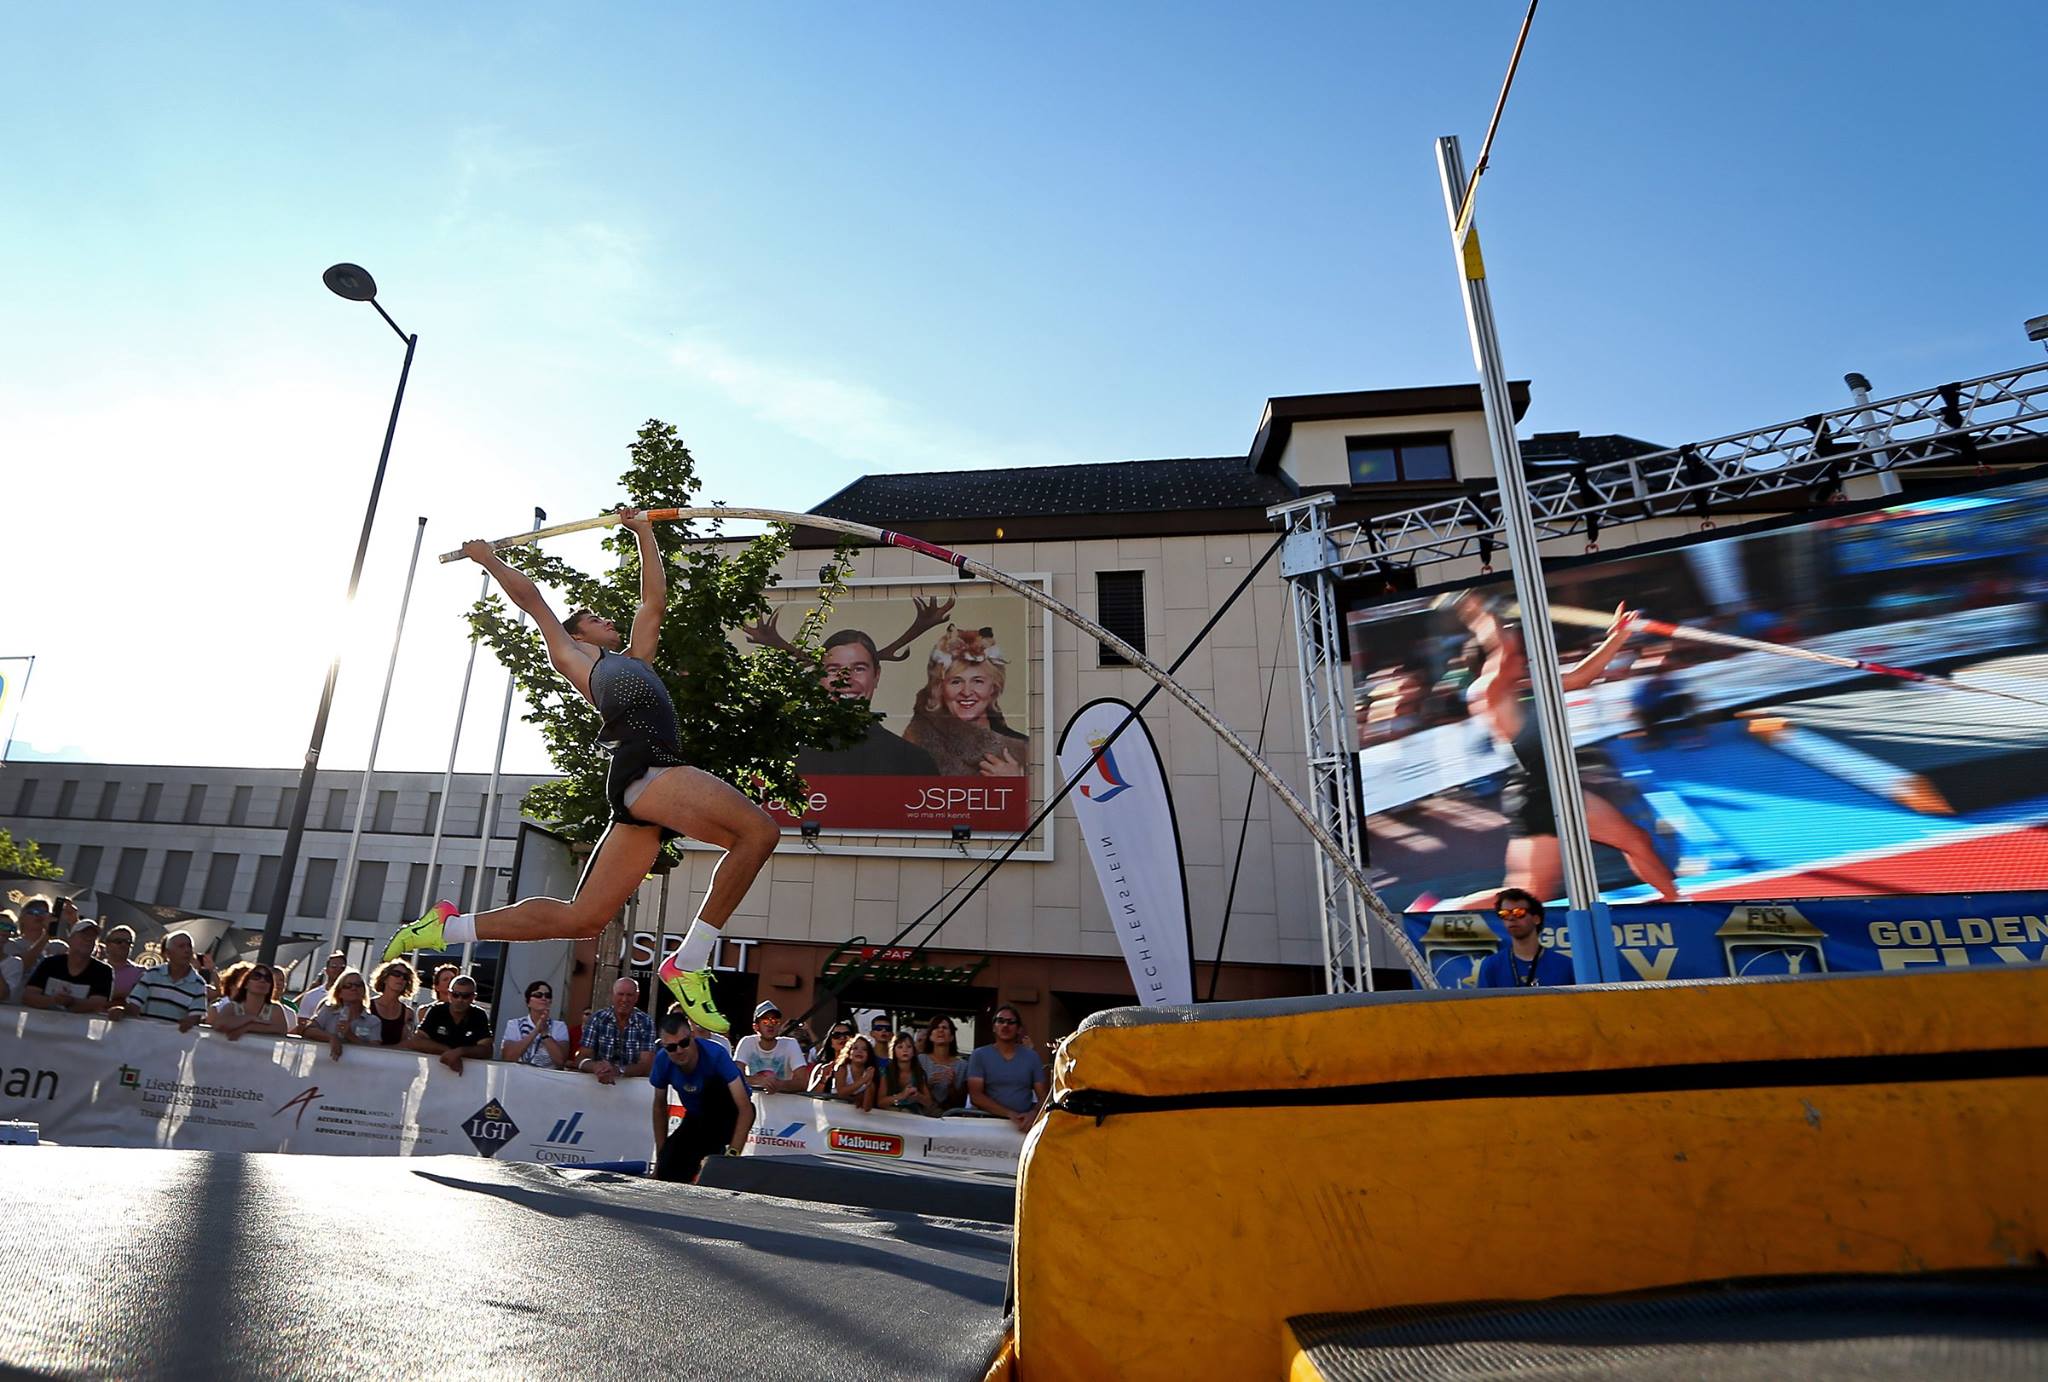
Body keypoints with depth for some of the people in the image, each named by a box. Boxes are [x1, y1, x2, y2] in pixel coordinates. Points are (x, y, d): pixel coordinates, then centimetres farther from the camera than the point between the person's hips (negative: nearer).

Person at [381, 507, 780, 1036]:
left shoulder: (634, 659, 37)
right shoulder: (571, 657, 21)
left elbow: (654, 600, 42)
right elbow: (532, 599, 29)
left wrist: (644, 531, 48)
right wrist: (489, 560, 45)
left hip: (647, 785, 7)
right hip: (643, 766, -7)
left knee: (579, 919, 7)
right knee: (760, 830, -23)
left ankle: (449, 926, 17)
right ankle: (689, 963, -21)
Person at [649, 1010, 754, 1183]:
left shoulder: (715, 1054, -33)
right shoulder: (662, 1060, -19)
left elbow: (745, 1109, -35)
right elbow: (660, 1106, -1)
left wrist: (733, 1153, -42)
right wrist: (661, 1155, -2)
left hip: (729, 1114, -4)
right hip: (697, 1118, 4)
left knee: (713, 1085, -34)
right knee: (668, 1170, -18)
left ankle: (714, 1151, -18)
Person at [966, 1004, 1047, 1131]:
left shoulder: (1032, 1057, 10)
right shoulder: (979, 1055, 5)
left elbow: (1043, 1097, 8)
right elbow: (975, 1096, -4)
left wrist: (1033, 1114, -14)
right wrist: (1010, 1114, -15)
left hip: (1024, 1123, 1)